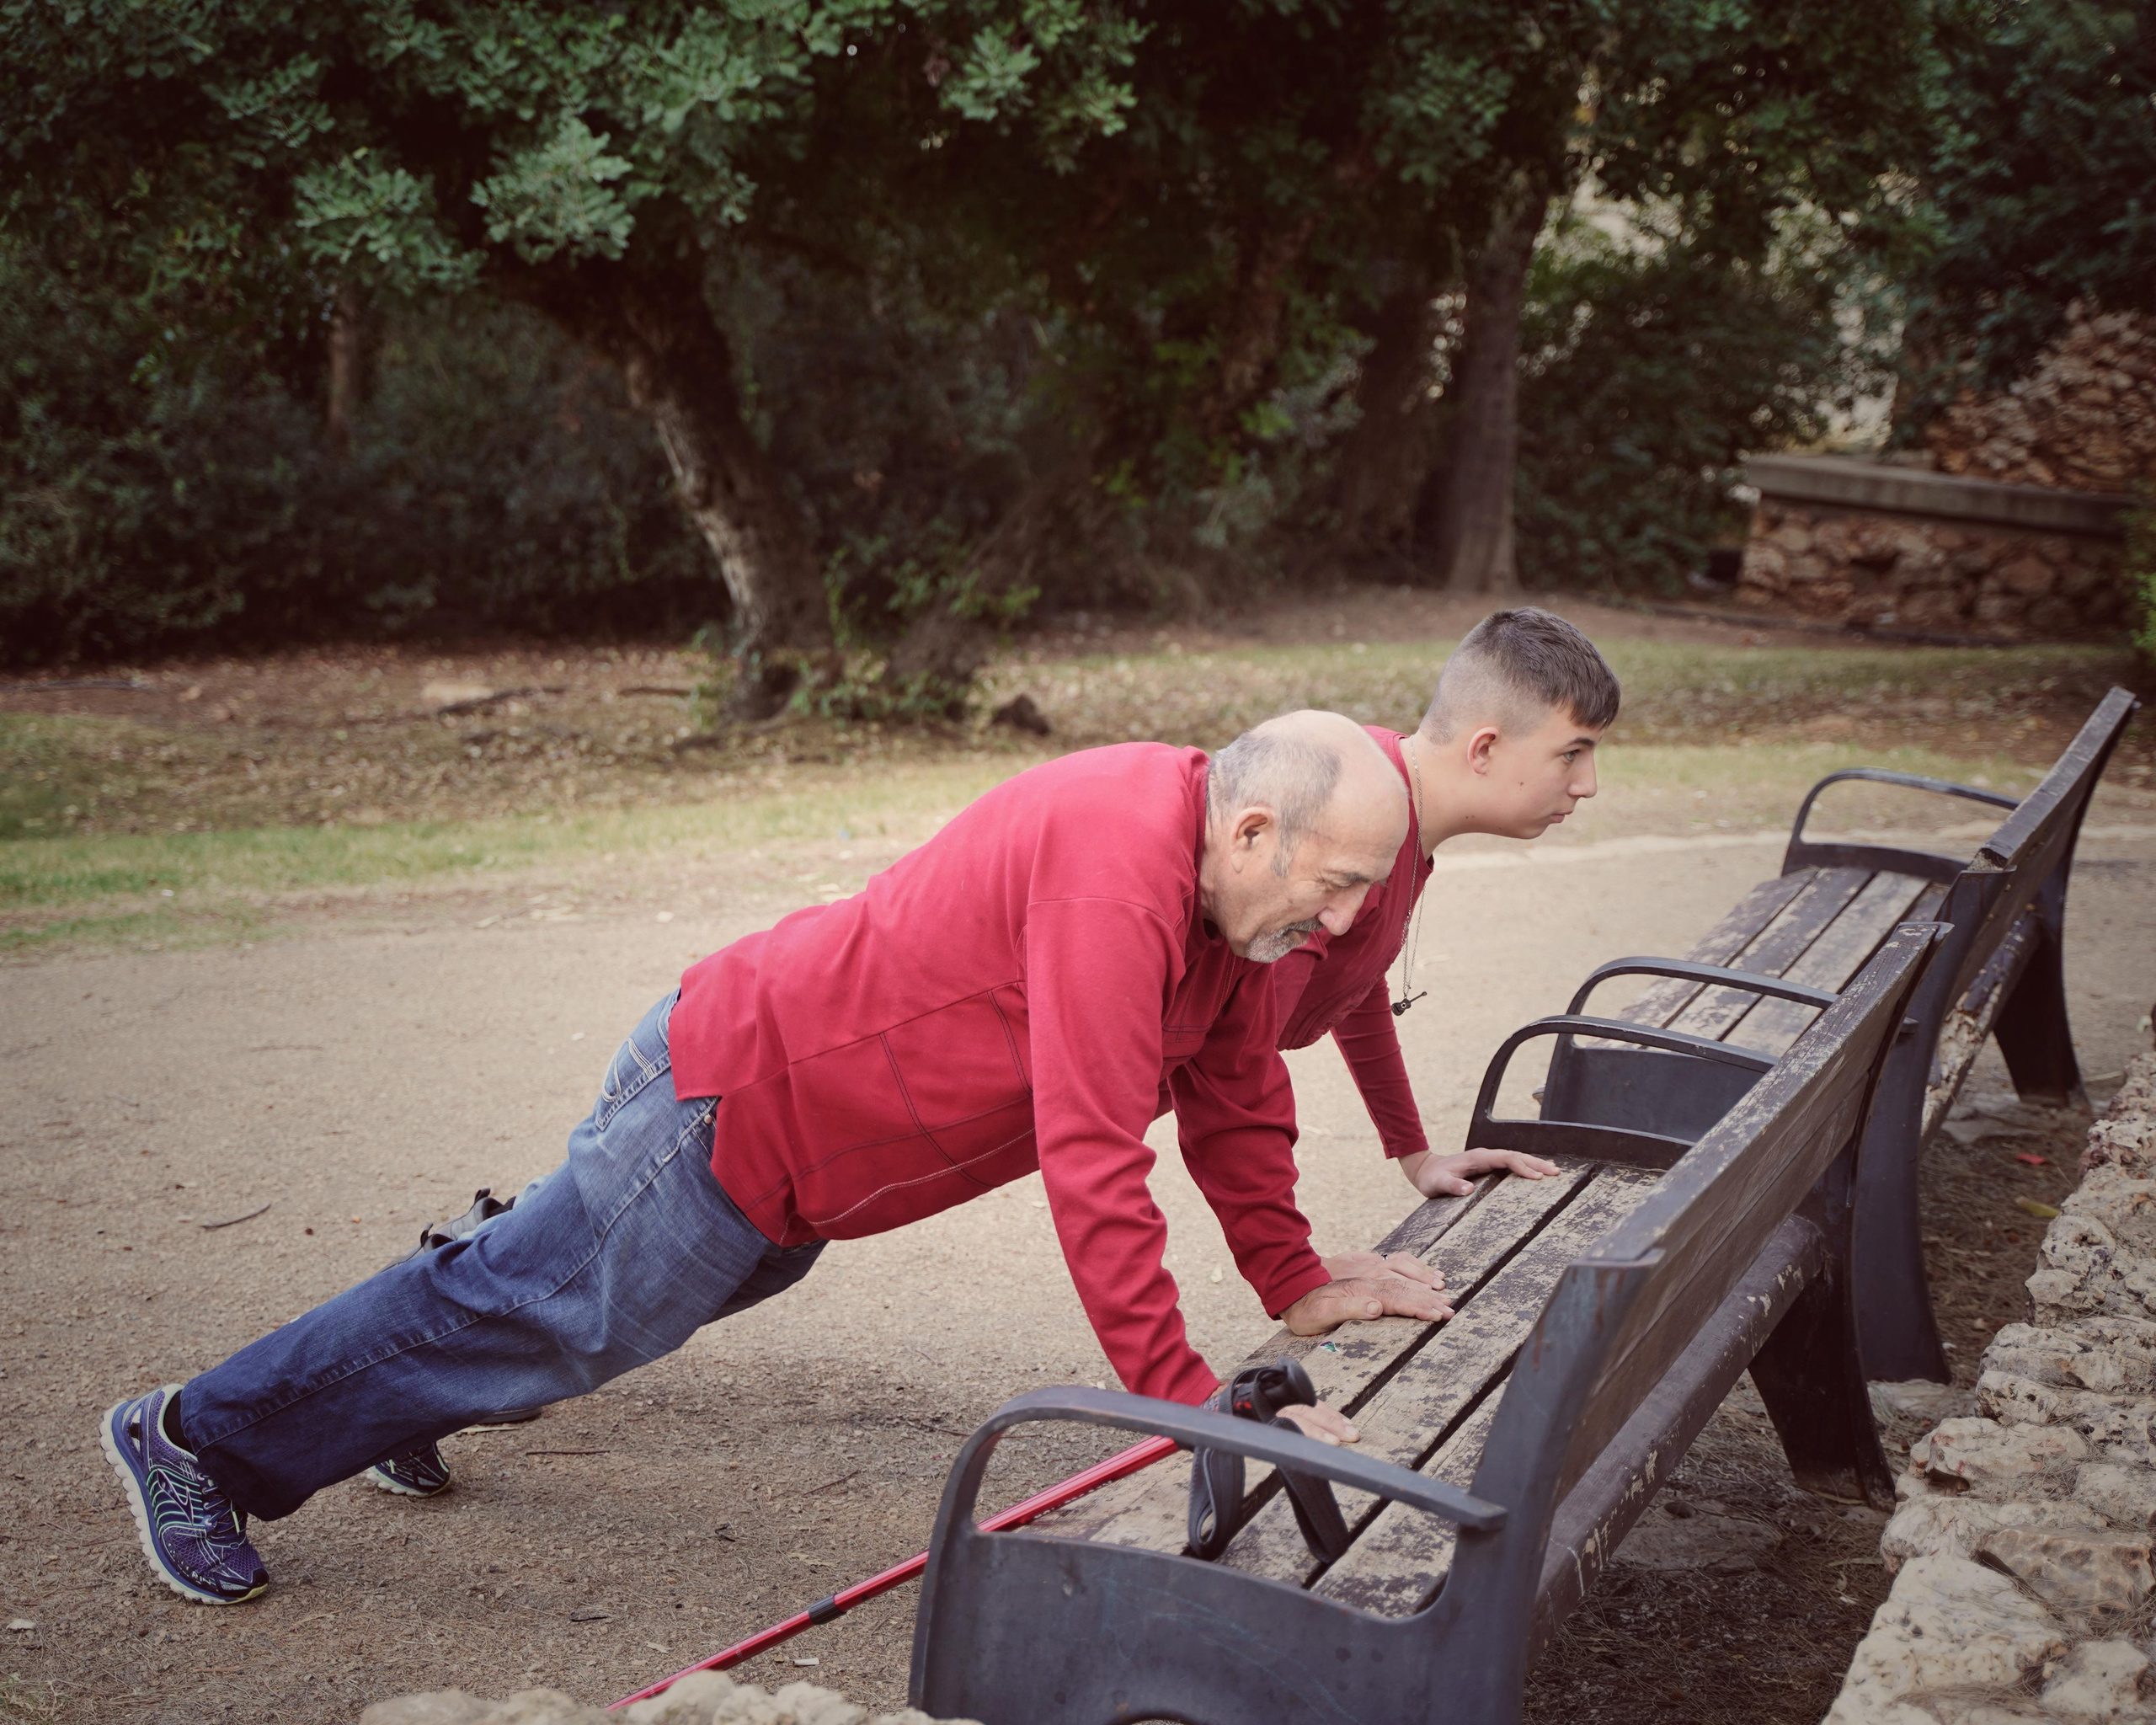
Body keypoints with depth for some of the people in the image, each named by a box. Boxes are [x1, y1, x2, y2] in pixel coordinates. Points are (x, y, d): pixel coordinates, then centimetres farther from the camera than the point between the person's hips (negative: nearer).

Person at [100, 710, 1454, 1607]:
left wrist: (1293, 1281, 8)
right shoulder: (1120, 868, -34)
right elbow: (1092, 1161, -36)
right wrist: (1186, 1397, -31)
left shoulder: (1230, 870, -4)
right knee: (540, 1311, 6)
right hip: (734, 1105, -9)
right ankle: (192, 1441, 23)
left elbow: (1234, 1085, 9)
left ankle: (411, 1394, 50)